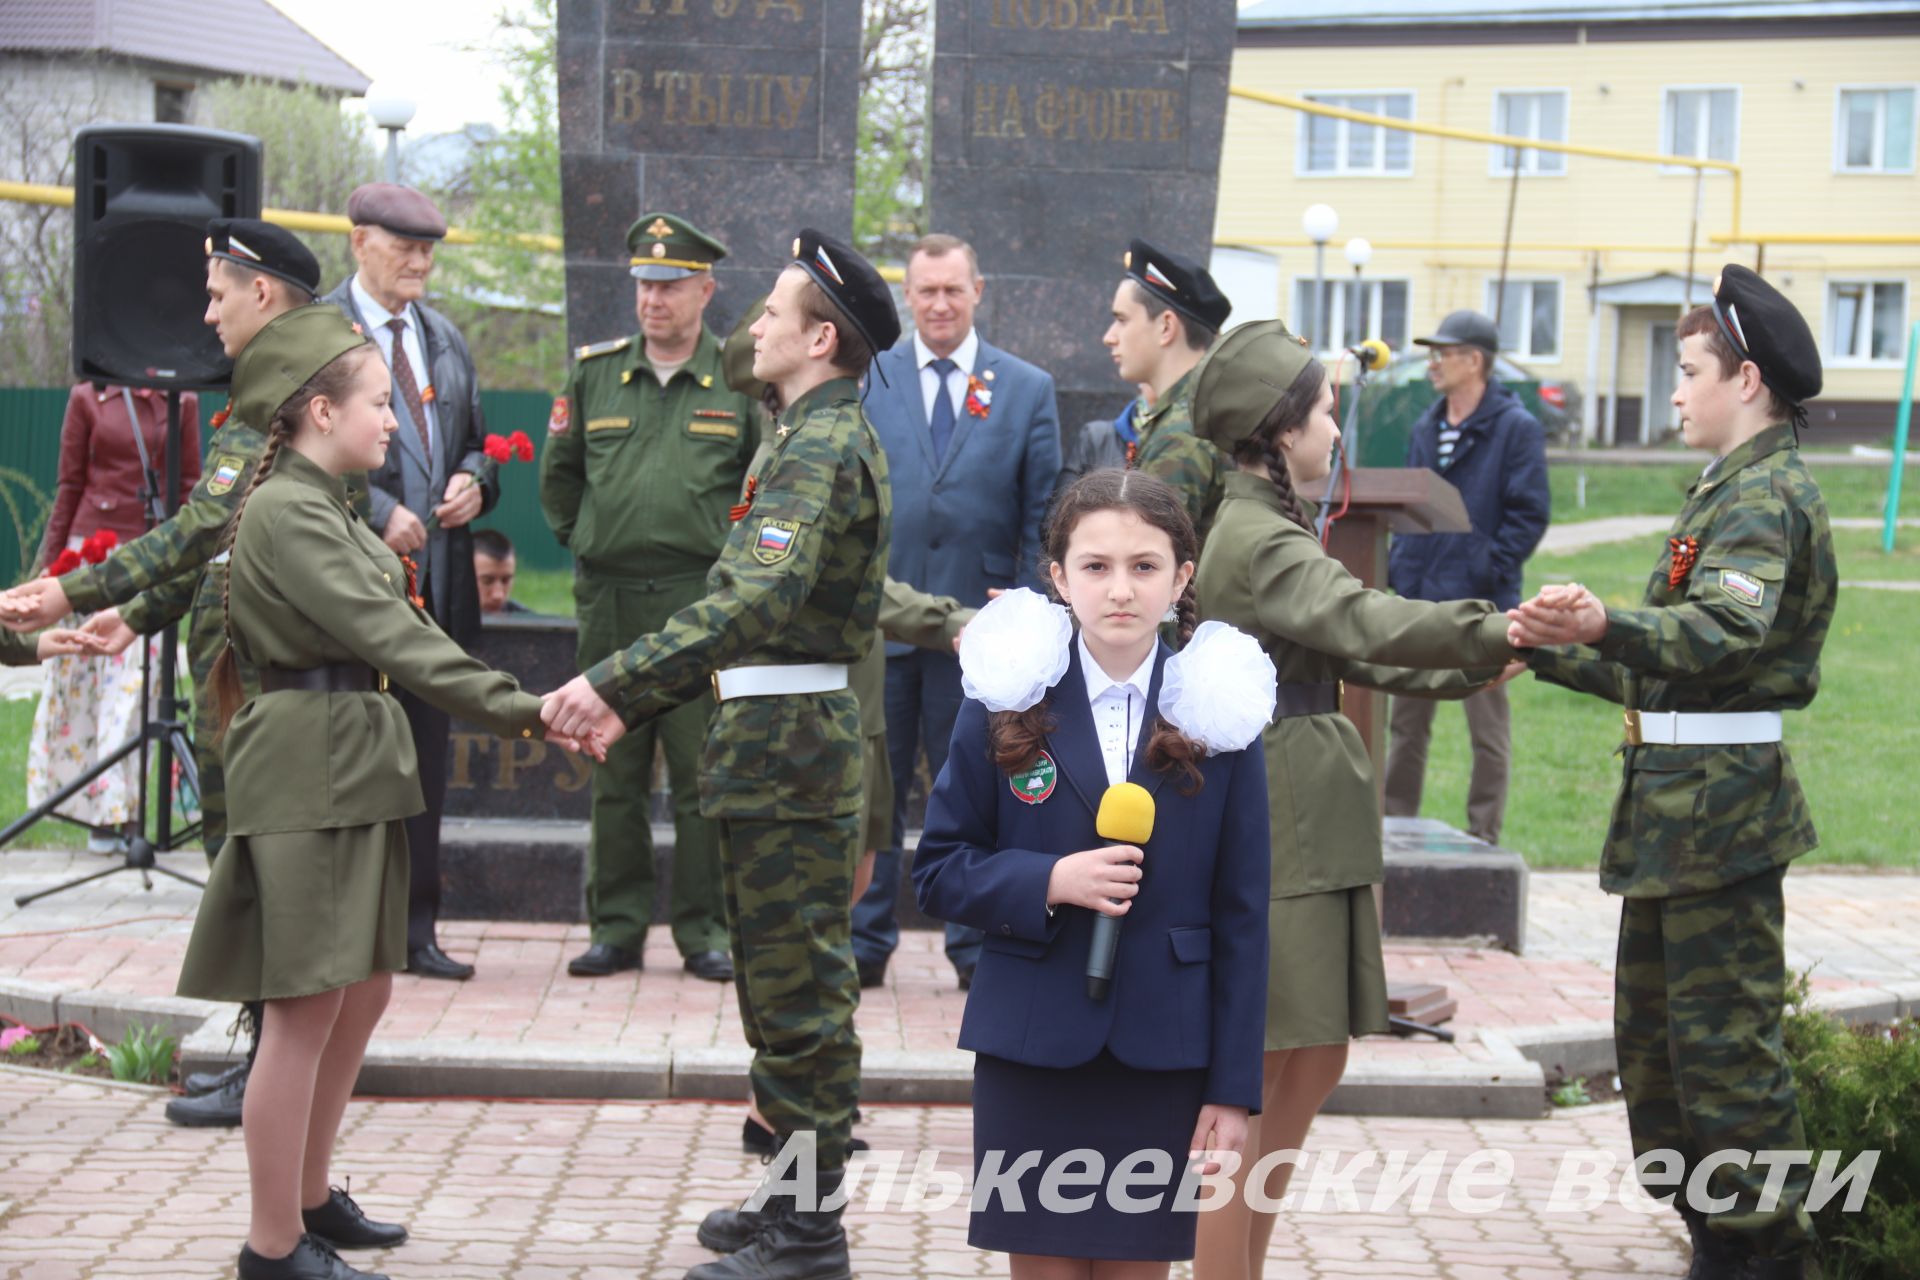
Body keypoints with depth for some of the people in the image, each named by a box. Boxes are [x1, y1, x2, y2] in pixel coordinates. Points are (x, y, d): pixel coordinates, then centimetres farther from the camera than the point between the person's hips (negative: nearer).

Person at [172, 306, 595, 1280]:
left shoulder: (327, 505, 17)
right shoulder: (284, 513, -15)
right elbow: (390, 633, -22)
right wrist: (517, 710, -24)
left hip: (357, 766, 10)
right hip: (307, 772, -10)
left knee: (362, 992, 15)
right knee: (307, 1010, -4)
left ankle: (310, 1199, 28)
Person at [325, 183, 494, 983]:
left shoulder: (445, 339, 18)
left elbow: (474, 442, 24)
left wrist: (473, 483, 2)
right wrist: (378, 511, -17)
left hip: (436, 577, 7)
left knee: (427, 757, 9)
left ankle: (415, 928, 16)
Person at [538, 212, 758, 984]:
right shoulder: (593, 372, 10)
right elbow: (559, 473, 21)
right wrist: (581, 540, 15)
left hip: (703, 600, -2)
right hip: (609, 597, 3)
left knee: (702, 775, -1)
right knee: (613, 773, 7)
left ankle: (704, 931, 8)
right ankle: (616, 927, 15)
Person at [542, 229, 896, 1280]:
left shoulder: (822, 447, -16)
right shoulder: (824, 436, 18)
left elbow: (760, 601, -30)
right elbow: (751, 599, 22)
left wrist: (616, 681, -32)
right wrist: (635, 700, 20)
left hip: (786, 739, -10)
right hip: (785, 731, 10)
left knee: (794, 991, -4)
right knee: (787, 985, 16)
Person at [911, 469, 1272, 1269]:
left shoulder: (1214, 715, -1)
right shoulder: (1007, 704, 0)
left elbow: (1241, 913, 0)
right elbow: (938, 872, 2)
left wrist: (1235, 1087, -3)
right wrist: (1047, 882, -17)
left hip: (1161, 1053, 0)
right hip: (1032, 1047, 0)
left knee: (1139, 1261, 6)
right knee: (1041, 1262, 6)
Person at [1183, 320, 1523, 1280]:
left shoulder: (1264, 527, 18)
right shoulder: (1257, 540, -15)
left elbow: (1355, 655, 18)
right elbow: (1365, 623, -28)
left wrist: (1476, 668, 10)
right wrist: (1500, 631, -25)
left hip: (1305, 831, 10)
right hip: (1267, 831, -10)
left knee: (1313, 1066, 15)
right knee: (1249, 1079, -3)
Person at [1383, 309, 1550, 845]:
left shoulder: (1517, 428, -8)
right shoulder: (1427, 427, 13)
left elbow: (1528, 514, -11)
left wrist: (1488, 570, -16)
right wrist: (1398, 568, 7)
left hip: (1479, 605, -7)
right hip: (1417, 600, 7)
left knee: (1488, 728, 3)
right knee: (1406, 720, 13)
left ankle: (1484, 837, 10)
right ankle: (1395, 824, 23)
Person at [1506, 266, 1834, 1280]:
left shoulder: (1766, 496, -13)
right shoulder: (1733, 490, 19)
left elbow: (1726, 628, -34)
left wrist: (1606, 625, -50)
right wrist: (1553, 649, 25)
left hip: (1721, 804, -11)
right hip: (1677, 805, 11)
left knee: (1723, 1037, -5)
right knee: (1651, 1028, 16)